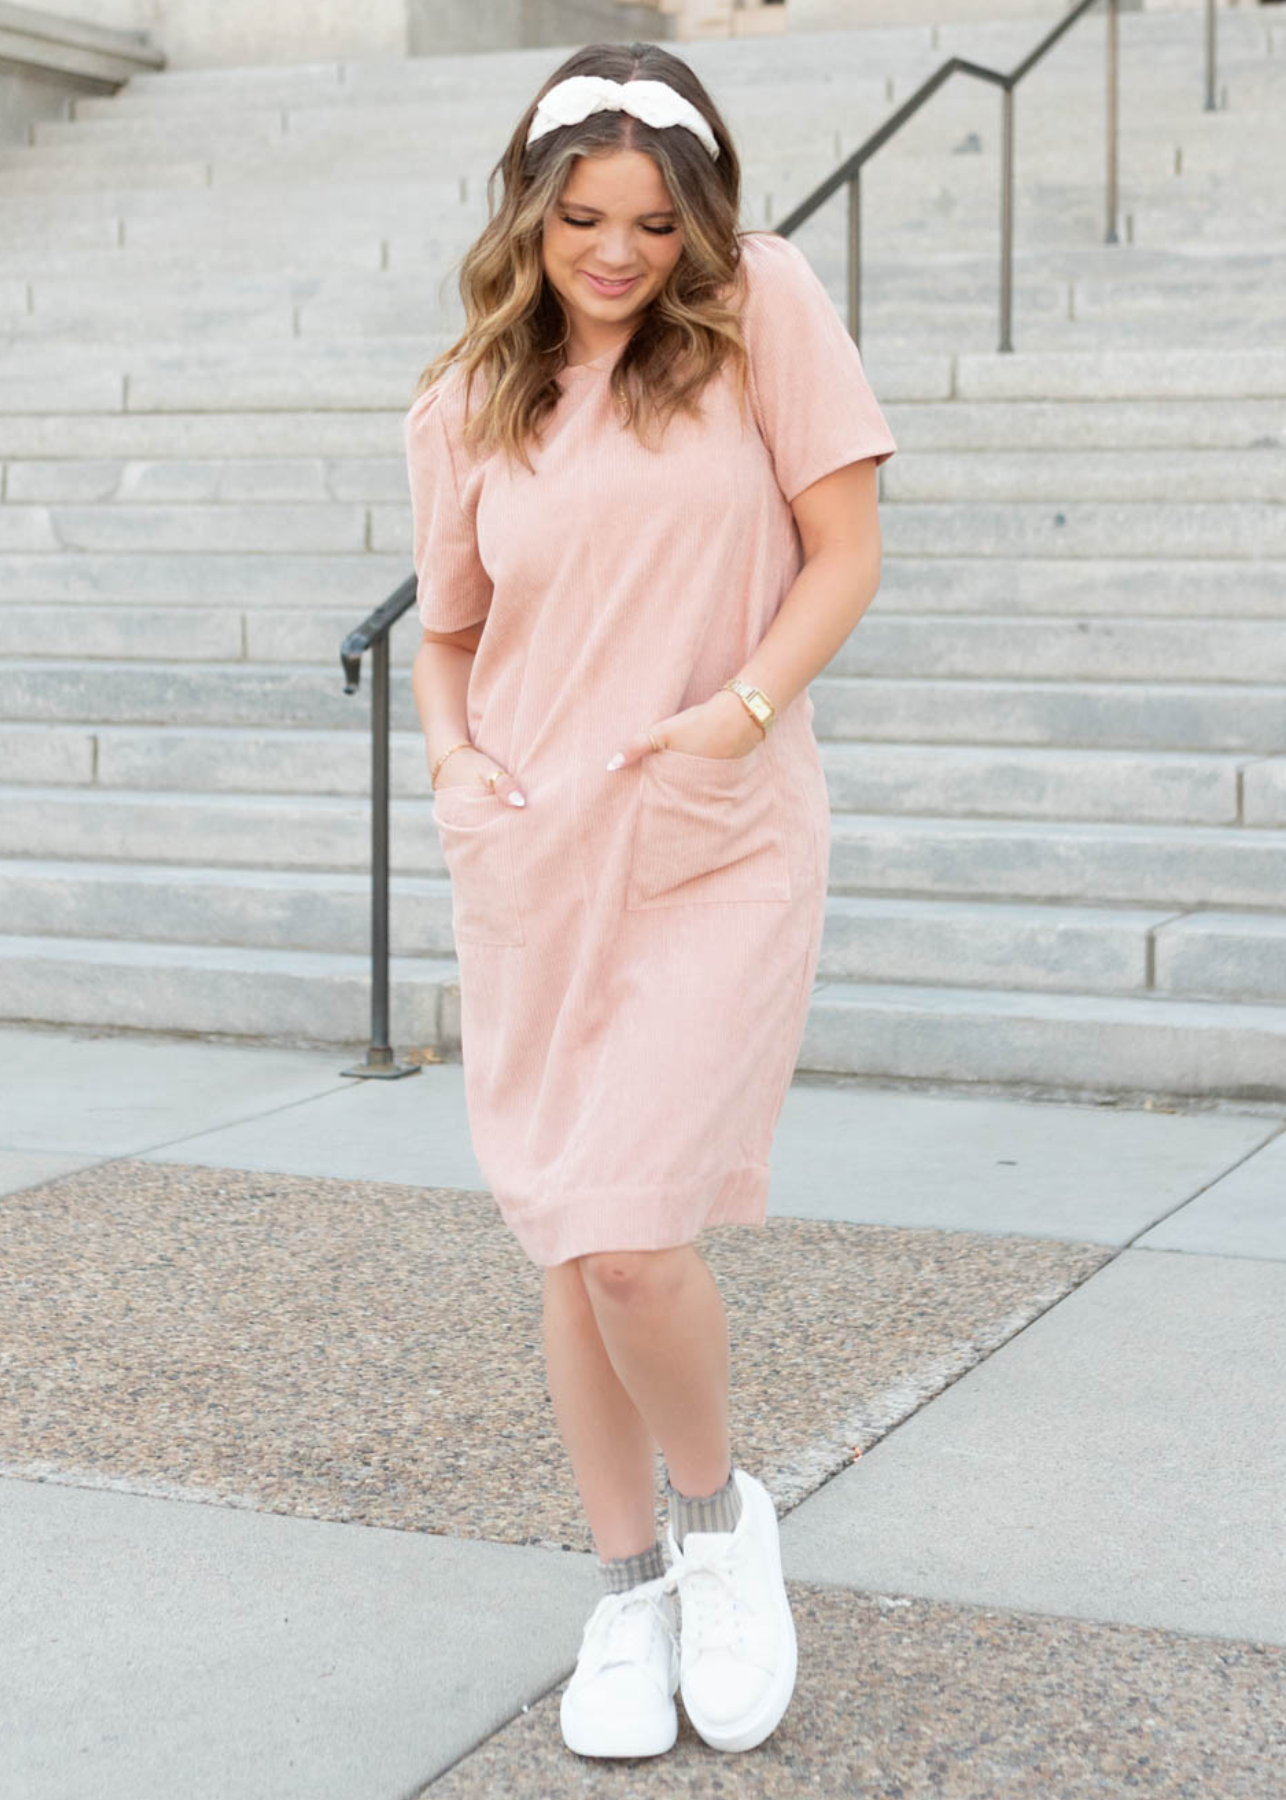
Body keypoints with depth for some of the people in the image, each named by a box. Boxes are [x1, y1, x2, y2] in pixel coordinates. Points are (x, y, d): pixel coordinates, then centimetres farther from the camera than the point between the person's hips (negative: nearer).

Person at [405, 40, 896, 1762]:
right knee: (575, 1248, 9)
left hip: (719, 850, -4)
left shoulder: (764, 306, -3)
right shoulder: (466, 407, 6)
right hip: (533, 858, 4)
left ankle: (720, 1509, 15)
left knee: (629, 1233, -15)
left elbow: (845, 551, -4)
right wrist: (453, 758, -4)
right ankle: (627, 1589, 27)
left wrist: (740, 713, -16)